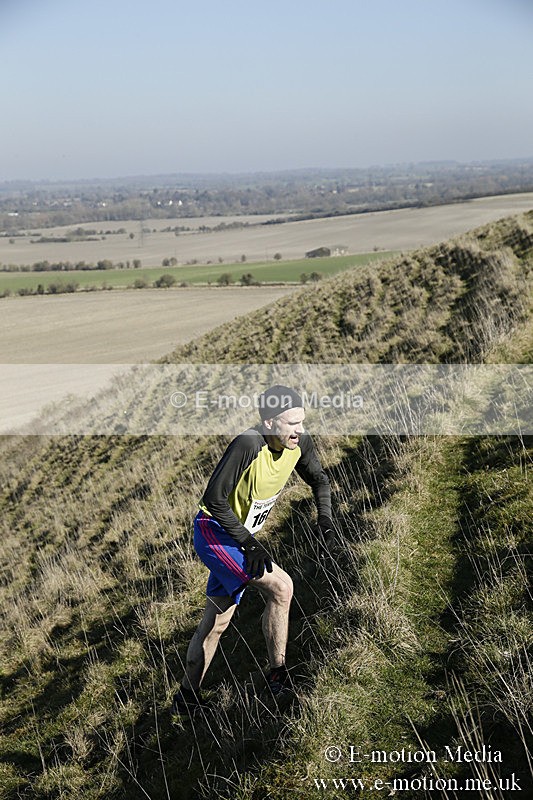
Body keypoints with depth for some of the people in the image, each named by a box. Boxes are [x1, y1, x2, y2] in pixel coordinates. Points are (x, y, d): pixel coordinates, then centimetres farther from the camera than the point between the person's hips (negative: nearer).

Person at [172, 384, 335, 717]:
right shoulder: (248, 445, -29)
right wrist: (249, 543, -24)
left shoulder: (300, 443, -8)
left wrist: (324, 516, -4)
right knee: (280, 585, -20)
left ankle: (187, 698, 29)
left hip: (242, 535, 8)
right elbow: (214, 498, -25)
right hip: (214, 532, -8)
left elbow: (319, 478, 12)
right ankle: (279, 675, -5)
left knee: (217, 622, 14)